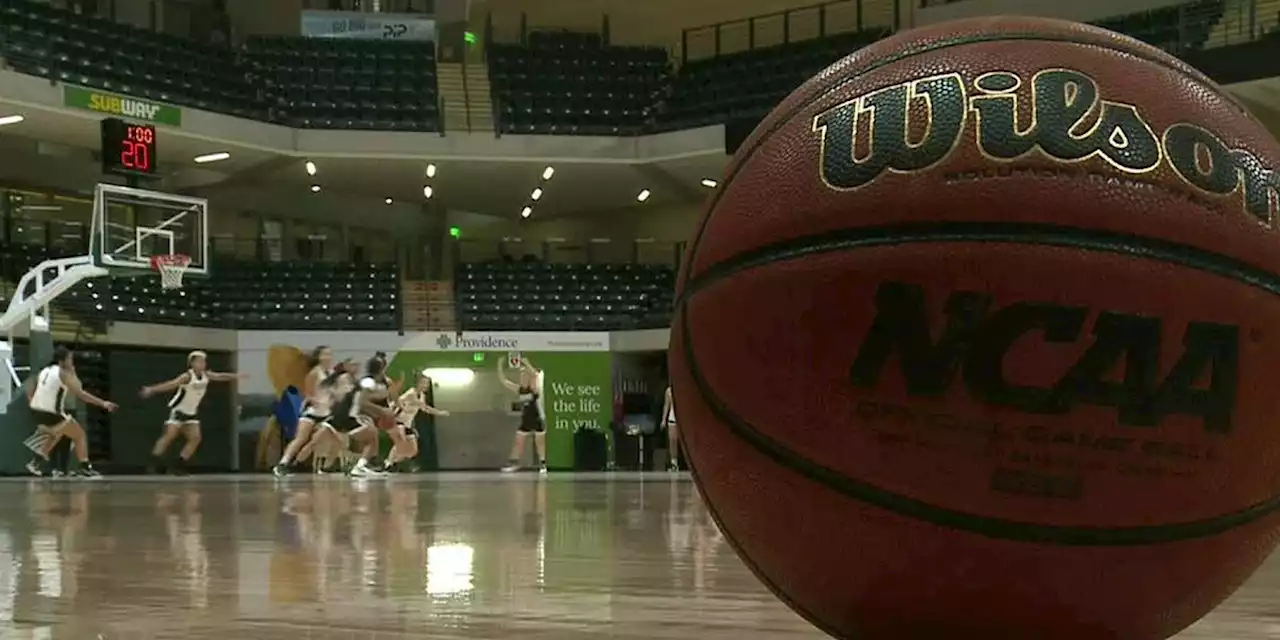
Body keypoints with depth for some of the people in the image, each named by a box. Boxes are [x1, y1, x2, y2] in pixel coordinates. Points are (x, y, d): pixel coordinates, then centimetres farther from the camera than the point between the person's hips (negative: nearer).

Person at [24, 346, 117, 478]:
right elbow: (80, 393, -15)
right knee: (80, 435, 6)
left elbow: (30, 392, 18)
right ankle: (85, 468, 0)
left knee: (57, 434, 34)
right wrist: (102, 403, -14)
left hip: (36, 412, 8)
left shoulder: (44, 371, 15)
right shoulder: (63, 373, -8)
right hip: (52, 414, -8)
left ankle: (38, 461, 25)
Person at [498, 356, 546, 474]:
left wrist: (526, 364, -37)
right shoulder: (519, 389, 4)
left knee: (540, 442, 2)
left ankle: (543, 464, 10)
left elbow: (536, 375, -31)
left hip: (537, 419, -6)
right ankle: (514, 463, 10)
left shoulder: (534, 387, -11)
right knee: (517, 442, 4)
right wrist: (500, 366, -9)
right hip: (525, 420, 6)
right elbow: (503, 380, 1)